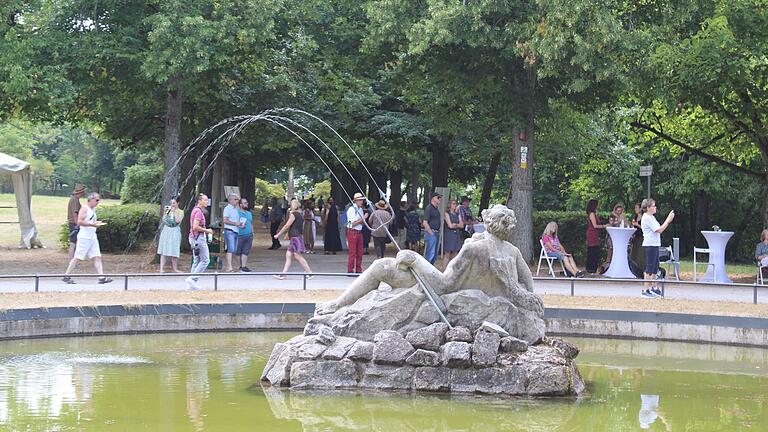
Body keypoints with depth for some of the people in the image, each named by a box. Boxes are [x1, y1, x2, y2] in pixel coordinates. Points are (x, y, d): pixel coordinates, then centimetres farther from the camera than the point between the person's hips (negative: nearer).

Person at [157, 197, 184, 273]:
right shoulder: (169, 210, 11)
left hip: (175, 232, -3)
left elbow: (178, 221, -14)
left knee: (174, 251, -1)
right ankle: (162, 268, -5)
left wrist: (174, 212, -13)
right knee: (164, 251, -2)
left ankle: (175, 268, 11)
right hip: (166, 231, 3)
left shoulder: (180, 212, 2)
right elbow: (163, 220, 6)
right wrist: (165, 212, -4)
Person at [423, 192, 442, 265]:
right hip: (431, 233, -10)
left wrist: (438, 232, 14)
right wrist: (431, 233, -17)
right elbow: (425, 223, -17)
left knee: (435, 255, 13)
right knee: (430, 254, -9)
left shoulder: (436, 209, 17)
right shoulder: (429, 208, -11)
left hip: (436, 233, 10)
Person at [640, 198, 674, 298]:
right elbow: (659, 230, -18)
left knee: (655, 267, 14)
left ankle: (653, 288, 23)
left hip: (655, 245, 10)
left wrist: (668, 220, 12)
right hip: (650, 245, -10)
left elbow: (659, 229, 20)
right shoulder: (647, 218, -14)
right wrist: (668, 220, -13)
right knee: (649, 268, -8)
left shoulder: (651, 217, 18)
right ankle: (646, 290, -6)